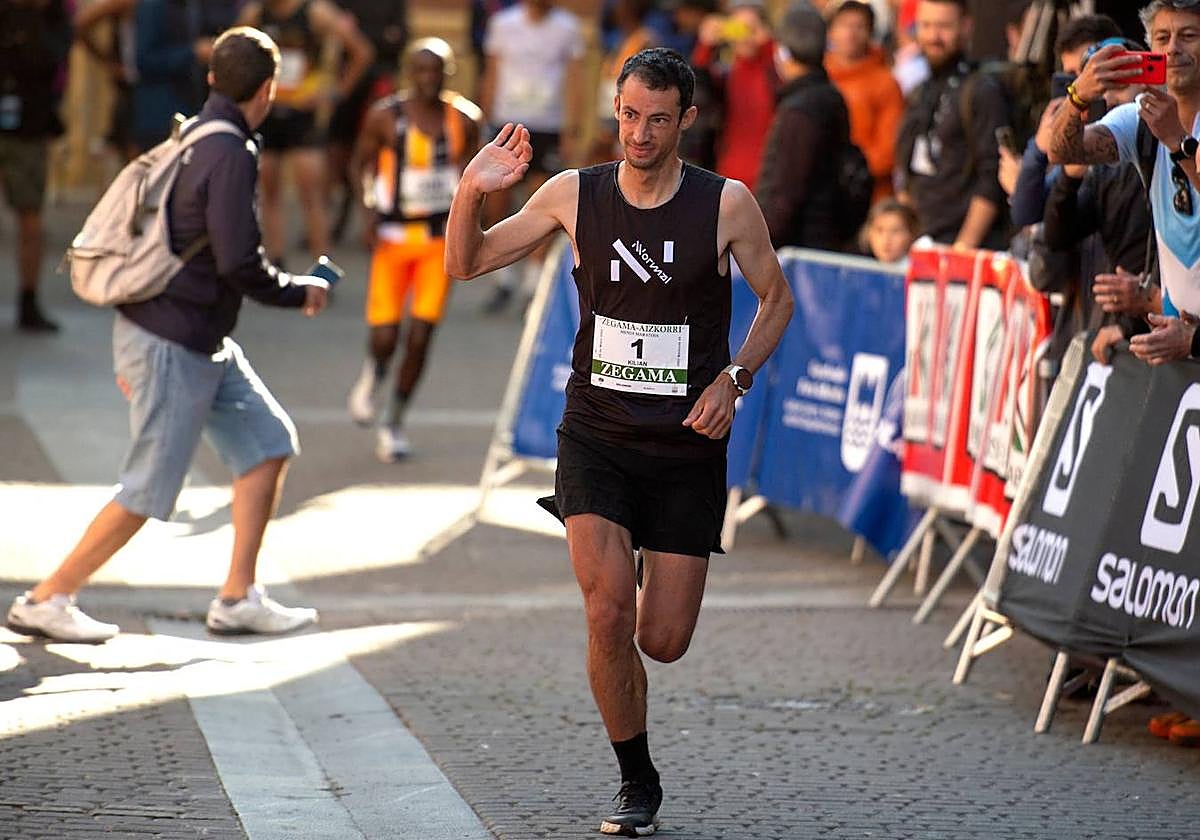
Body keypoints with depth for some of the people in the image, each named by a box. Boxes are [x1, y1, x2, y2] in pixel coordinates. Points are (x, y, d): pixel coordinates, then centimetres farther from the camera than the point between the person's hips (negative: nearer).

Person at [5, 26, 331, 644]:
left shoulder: (190, 138, 11)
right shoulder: (230, 156, -19)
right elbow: (239, 263, -23)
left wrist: (136, 349, 22)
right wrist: (300, 292, -4)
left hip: (200, 343, 10)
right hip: (174, 344, -10)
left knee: (268, 442, 11)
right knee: (148, 492, -4)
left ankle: (238, 599, 12)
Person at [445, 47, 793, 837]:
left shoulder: (726, 204, -7)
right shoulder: (575, 194, -3)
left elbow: (777, 298, 7)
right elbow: (465, 263, 5)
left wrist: (735, 378, -9)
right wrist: (473, 191, -14)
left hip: (688, 446, 0)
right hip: (596, 437, 0)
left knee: (663, 642, 1)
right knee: (609, 615, -17)